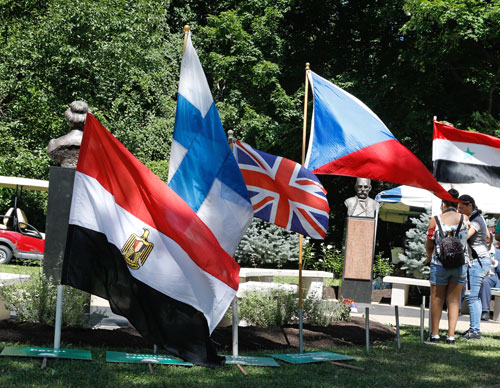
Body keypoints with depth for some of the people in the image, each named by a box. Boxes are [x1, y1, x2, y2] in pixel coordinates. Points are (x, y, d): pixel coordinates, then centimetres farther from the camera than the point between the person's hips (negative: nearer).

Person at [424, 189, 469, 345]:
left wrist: (429, 257, 17)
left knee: (437, 299, 12)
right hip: (461, 264, 2)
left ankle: (435, 334, 16)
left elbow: (429, 245, -1)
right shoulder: (465, 219, -2)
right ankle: (451, 335, 6)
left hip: (440, 264, -2)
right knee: (454, 301, 10)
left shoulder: (435, 220, -8)